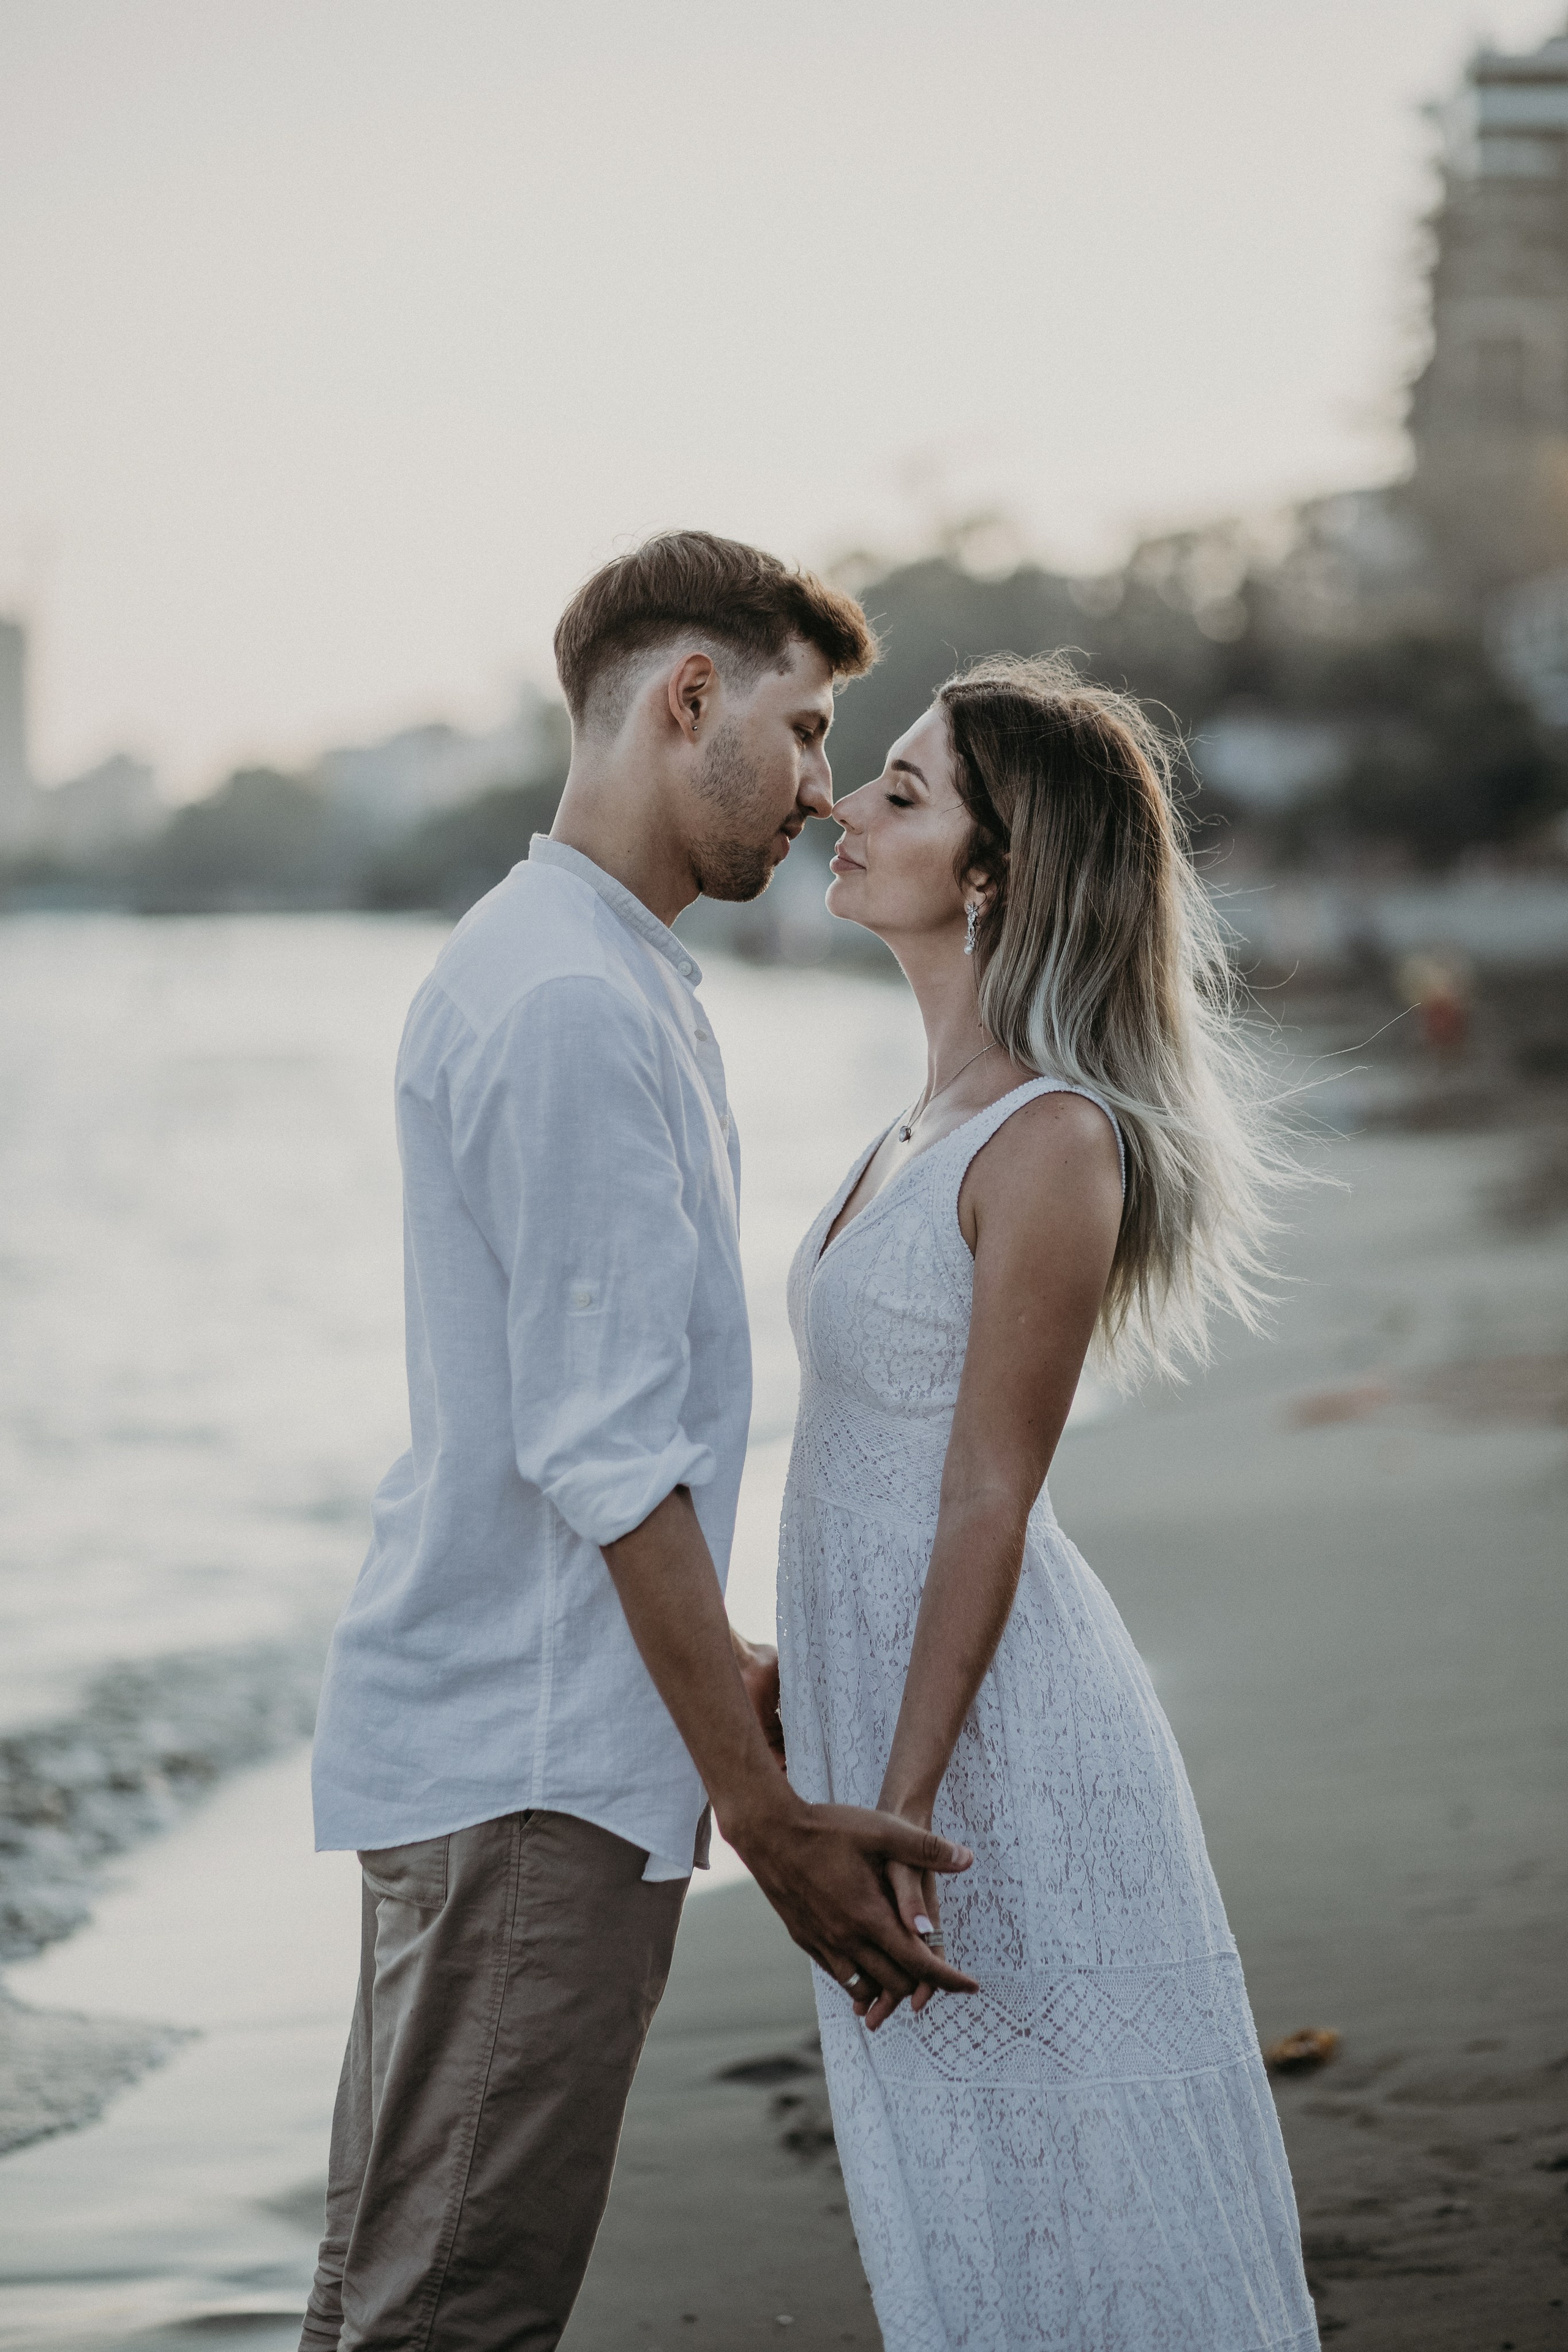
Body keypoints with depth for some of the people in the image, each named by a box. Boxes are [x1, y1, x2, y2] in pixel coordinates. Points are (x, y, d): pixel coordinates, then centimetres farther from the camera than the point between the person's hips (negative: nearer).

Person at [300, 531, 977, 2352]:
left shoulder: (605, 979, 17)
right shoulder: (573, 1007, -17)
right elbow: (601, 1457, -21)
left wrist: (727, 1671, 27)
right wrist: (770, 1818, -18)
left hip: (527, 1740, 11)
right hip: (529, 1779, -11)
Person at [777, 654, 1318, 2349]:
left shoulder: (1053, 1143, -17)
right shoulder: (943, 1114, 10)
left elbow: (989, 1503, -19)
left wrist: (901, 1813, -18)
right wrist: (803, 1676, 21)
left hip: (995, 1732, -9)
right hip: (882, 1696, 9)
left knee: (1059, 2198, 1)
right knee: (969, 2206, 16)